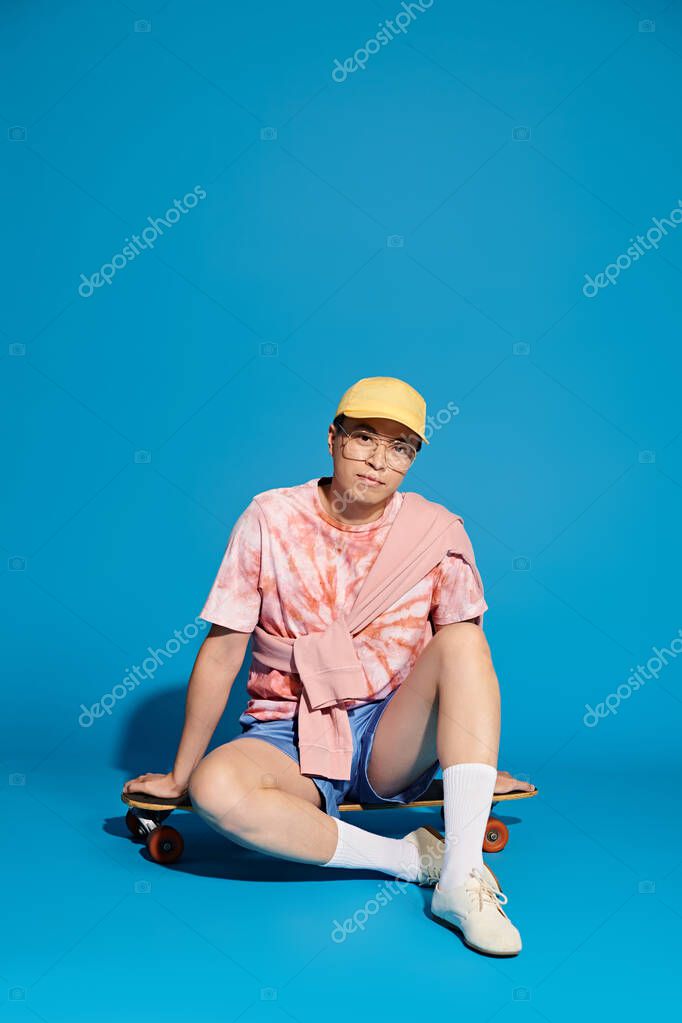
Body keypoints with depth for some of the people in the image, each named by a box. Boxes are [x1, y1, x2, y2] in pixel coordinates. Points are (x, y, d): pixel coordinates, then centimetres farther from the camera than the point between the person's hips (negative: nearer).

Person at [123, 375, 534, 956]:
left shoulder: (438, 530, -2)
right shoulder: (271, 518, -5)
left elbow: (470, 649, 6)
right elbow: (222, 651, -4)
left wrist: (477, 761, 1)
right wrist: (179, 776, 0)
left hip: (392, 743, 1)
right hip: (289, 741, -1)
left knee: (461, 641, -26)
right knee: (216, 787, -33)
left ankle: (462, 877, -30)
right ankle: (413, 858, -19)